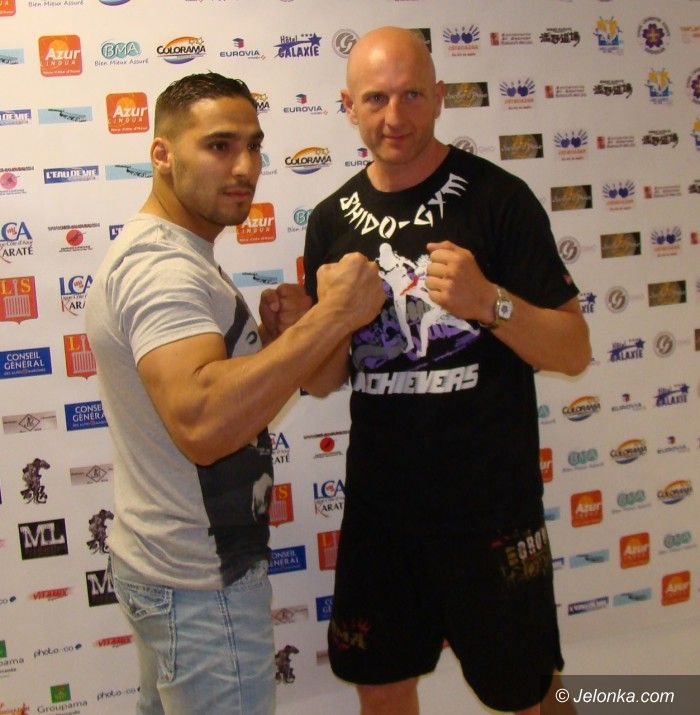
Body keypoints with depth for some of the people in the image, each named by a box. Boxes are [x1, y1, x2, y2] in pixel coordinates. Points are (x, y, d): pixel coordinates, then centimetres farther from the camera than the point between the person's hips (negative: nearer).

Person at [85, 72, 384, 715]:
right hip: (201, 585, -10)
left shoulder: (155, 252, 9)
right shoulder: (162, 267, -23)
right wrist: (331, 317, -34)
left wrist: (271, 339, -2)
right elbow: (201, 422, -40)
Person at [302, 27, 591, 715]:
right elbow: (319, 381, 8)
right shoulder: (333, 220, 4)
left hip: (489, 506, -3)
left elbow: (574, 351, -10)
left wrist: (489, 302, -27)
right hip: (378, 504, 4)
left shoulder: (496, 198, -9)